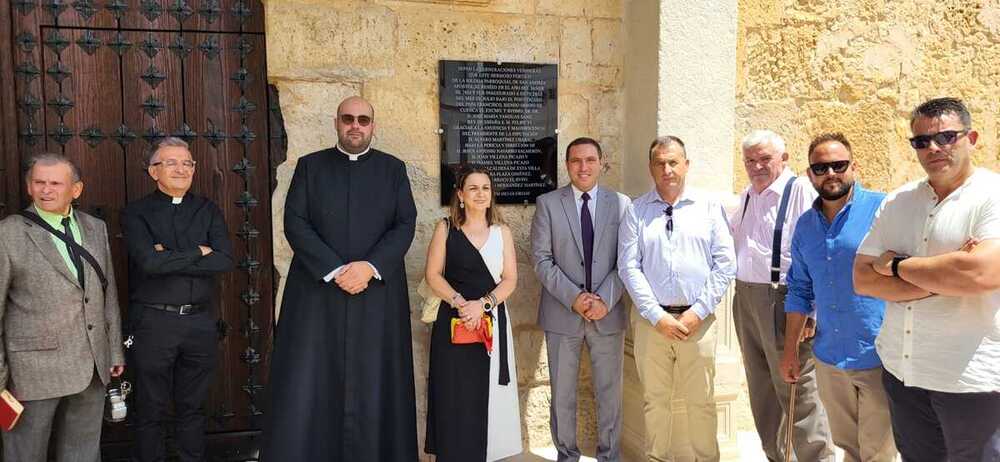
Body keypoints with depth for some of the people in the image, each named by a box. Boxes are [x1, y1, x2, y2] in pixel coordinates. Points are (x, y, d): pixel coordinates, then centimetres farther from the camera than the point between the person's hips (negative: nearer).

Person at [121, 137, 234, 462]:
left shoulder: (208, 211, 7)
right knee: (151, 410, 8)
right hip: (153, 321, -2)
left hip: (200, 321, 3)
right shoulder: (136, 213, 0)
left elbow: (225, 261, -8)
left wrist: (169, 259, -11)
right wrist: (198, 252, -9)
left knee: (193, 407, 14)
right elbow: (149, 262, -17)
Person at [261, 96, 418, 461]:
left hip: (377, 294, 1)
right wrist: (334, 270, -12)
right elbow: (295, 223, -1)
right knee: (306, 388, -2)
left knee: (372, 387, 3)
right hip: (317, 291, 0)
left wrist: (369, 266, -13)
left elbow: (405, 225, 2)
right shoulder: (310, 166, 9)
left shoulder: (393, 169, 11)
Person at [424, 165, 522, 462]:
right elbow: (433, 275, 0)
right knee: (454, 398, 0)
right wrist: (460, 302, -15)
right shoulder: (446, 228, 4)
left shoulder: (502, 232, 8)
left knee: (489, 397, 3)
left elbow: (510, 279, 2)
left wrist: (483, 304, -14)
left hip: (493, 321, 1)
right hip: (454, 322, -1)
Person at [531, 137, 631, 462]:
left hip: (608, 313, 1)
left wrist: (605, 299, -13)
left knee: (610, 391, 10)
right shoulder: (547, 204, 1)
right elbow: (542, 259, -4)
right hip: (562, 313, 0)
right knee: (562, 393, 9)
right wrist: (573, 297, -14)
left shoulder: (621, 204, 4)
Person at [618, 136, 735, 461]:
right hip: (652, 320, 1)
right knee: (656, 400, 10)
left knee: (701, 401, 5)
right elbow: (629, 267, -2)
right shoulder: (636, 211, 3)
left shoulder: (709, 207, 3)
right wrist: (657, 316, -9)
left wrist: (698, 312, -7)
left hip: (698, 319, 0)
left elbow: (725, 264, 0)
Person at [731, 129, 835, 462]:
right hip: (745, 298, 8)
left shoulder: (800, 191, -12)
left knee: (796, 390, -5)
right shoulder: (747, 197, 14)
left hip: (782, 300, -8)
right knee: (761, 388, 16)